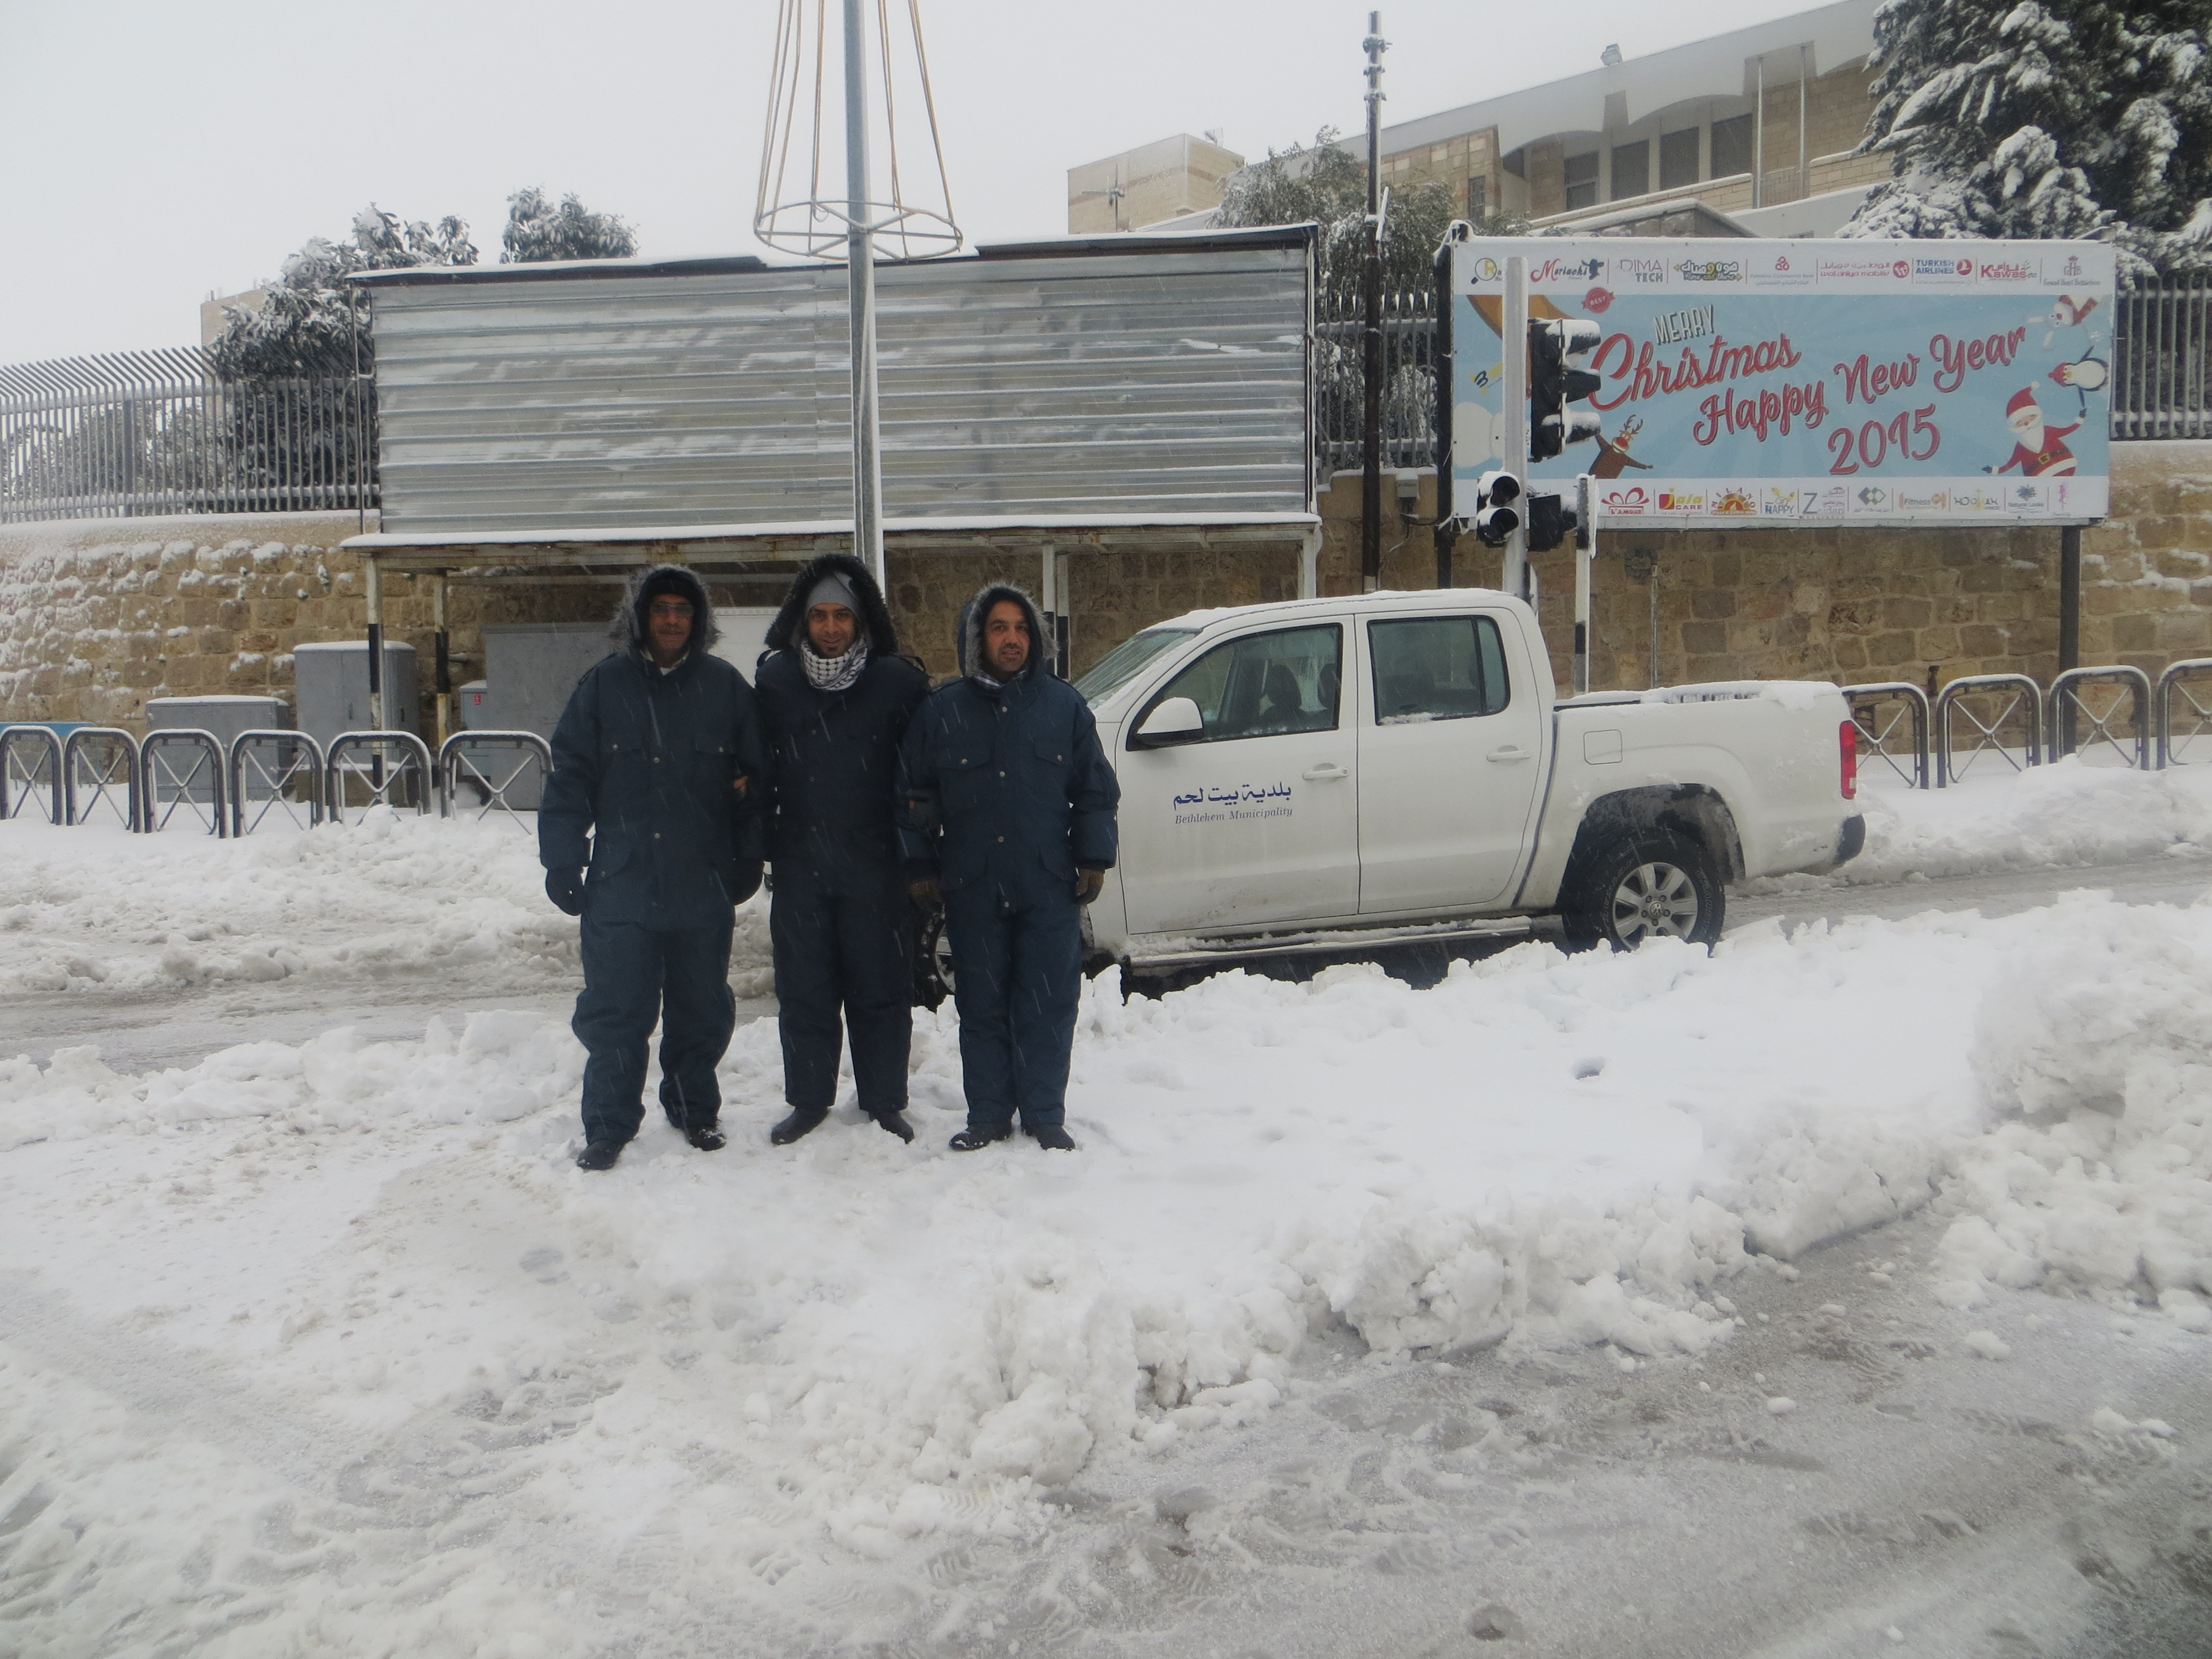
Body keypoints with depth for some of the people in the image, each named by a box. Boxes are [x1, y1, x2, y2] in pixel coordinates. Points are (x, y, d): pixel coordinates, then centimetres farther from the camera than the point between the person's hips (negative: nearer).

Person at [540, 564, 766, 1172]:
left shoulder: (725, 687, 4)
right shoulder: (604, 685, 2)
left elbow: (755, 778, 8)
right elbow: (570, 777, 1)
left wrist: (748, 858, 5)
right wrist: (562, 861, -3)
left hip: (703, 887, 1)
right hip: (621, 886, -1)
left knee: (702, 1011, 11)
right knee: (614, 1013, 1)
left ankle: (696, 1111, 29)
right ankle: (607, 1127, 15)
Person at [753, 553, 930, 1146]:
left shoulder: (898, 682, -2)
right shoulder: (774, 679, 4)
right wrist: (762, 840, 2)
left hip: (876, 863, -2)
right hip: (799, 863, 2)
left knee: (881, 989, 5)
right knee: (803, 990, 8)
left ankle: (885, 1102, 17)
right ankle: (808, 1101, 20)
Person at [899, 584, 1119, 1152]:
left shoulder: (1064, 705, 7)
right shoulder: (942, 710, 6)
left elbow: (1096, 790, 10)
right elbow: (915, 796, 9)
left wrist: (1093, 859, 5)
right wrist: (920, 866, 6)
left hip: (1050, 889, 0)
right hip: (972, 891, 0)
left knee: (1048, 1007, 1)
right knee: (982, 1008, 6)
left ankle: (1045, 1117, 12)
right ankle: (988, 1115, 16)